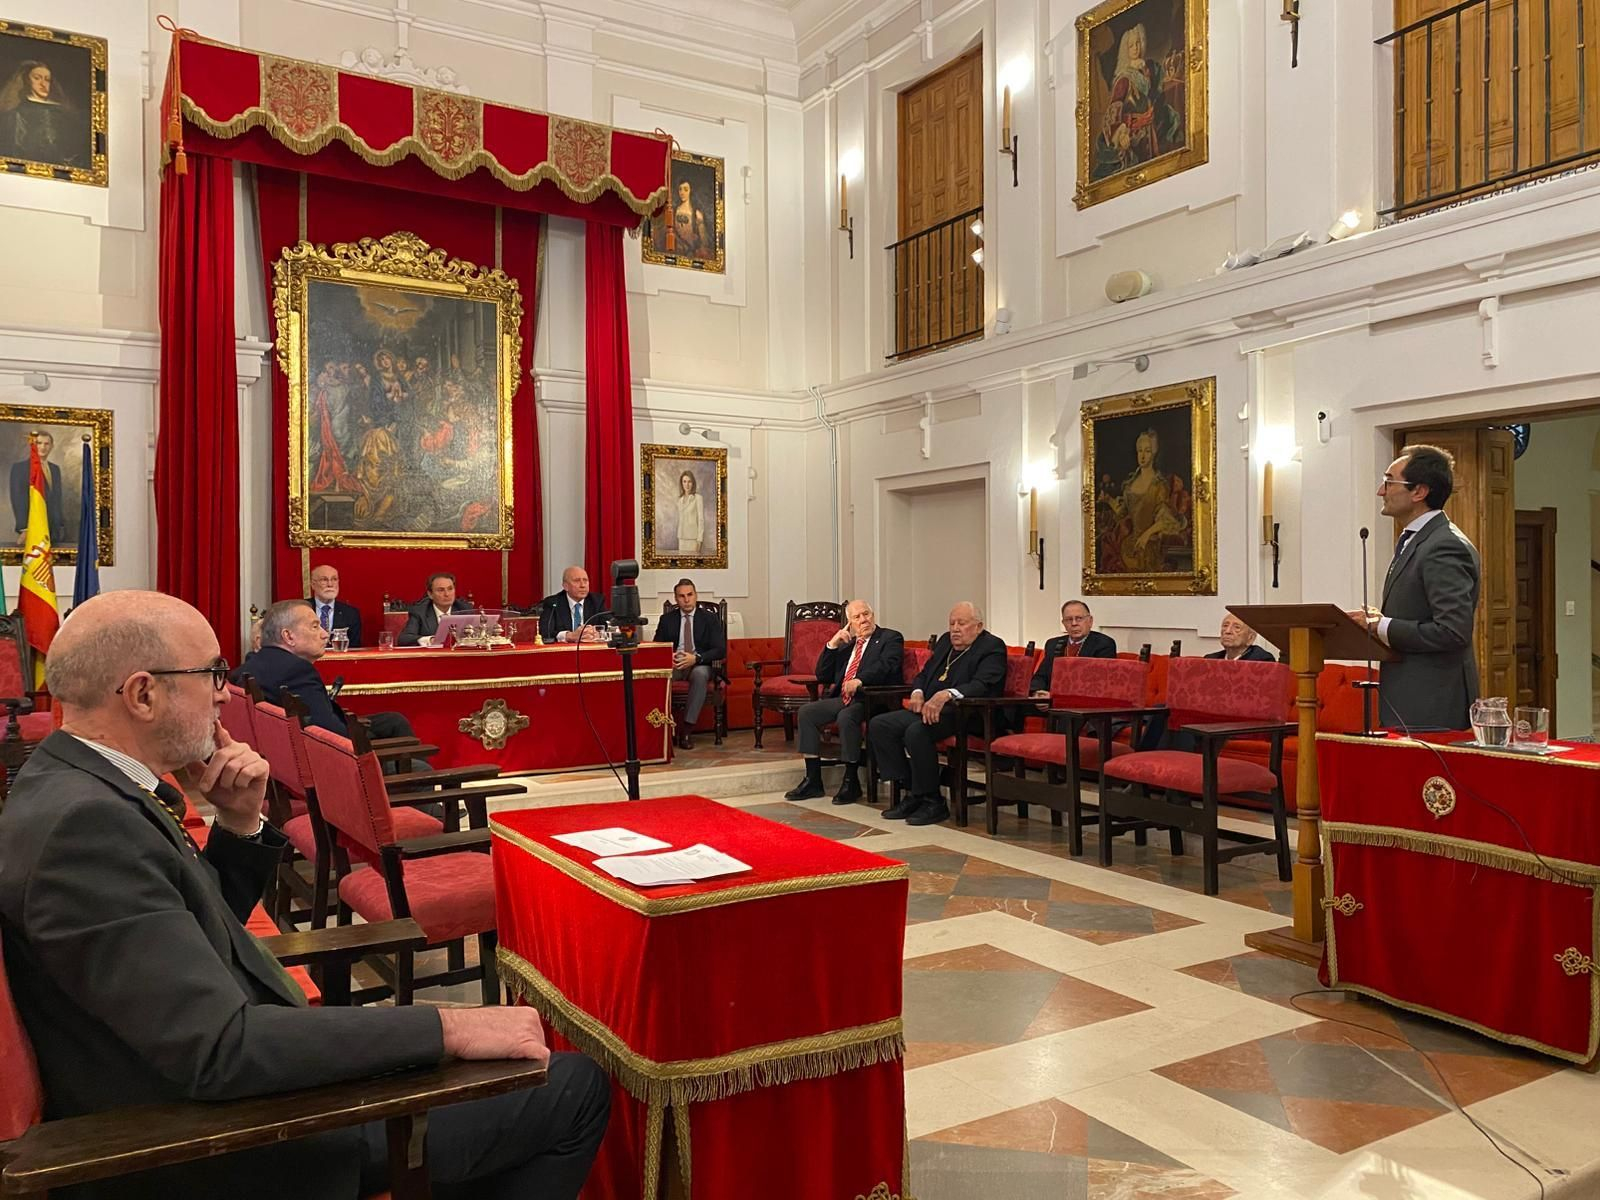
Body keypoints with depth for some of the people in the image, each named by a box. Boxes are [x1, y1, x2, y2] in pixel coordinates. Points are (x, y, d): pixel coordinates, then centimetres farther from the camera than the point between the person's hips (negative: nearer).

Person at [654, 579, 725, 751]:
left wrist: (696, 658, -19)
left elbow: (720, 650, -2)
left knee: (700, 674, -39)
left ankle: (686, 730, -36)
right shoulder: (667, 620, 12)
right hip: (673, 664, 2)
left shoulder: (710, 619, 6)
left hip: (700, 665, -1)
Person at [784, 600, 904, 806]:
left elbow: (885, 666, -16)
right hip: (842, 698, 7)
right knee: (807, 712, -12)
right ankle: (813, 780, -9)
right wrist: (832, 645, 5)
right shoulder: (846, 644, 21)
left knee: (846, 716, -34)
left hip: (872, 699, -7)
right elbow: (822, 676, 17)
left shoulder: (890, 638, 4)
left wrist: (860, 680, -32)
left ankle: (851, 782, -20)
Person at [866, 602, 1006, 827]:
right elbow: (924, 674, 25)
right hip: (927, 709, 9)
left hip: (964, 715, -9)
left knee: (917, 731, -34)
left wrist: (947, 694, -35)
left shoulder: (992, 647, -3)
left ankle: (932, 801, -18)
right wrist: (917, 692, 1)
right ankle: (910, 792, -5)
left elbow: (981, 685, -19)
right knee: (878, 725, -9)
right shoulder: (945, 642, 21)